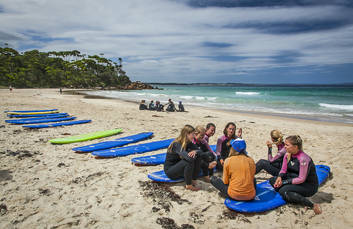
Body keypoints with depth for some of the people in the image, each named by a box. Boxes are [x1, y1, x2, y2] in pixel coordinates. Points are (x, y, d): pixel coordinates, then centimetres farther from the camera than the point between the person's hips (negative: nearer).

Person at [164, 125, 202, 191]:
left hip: (179, 166, 8)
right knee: (189, 160, -32)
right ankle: (188, 185, -15)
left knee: (198, 157, -12)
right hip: (170, 170, -7)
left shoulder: (188, 143, -1)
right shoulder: (176, 144, -27)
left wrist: (195, 151, -30)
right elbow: (188, 157, -41)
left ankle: (193, 180, -3)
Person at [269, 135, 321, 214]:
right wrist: (279, 177, -16)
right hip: (295, 180, 8)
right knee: (272, 180, -7)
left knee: (283, 191, -28)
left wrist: (284, 182, -20)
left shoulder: (303, 159, -25)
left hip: (309, 186, -8)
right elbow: (283, 170, 6)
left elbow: (301, 179, -23)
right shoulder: (287, 155, -3)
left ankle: (313, 205, -18)